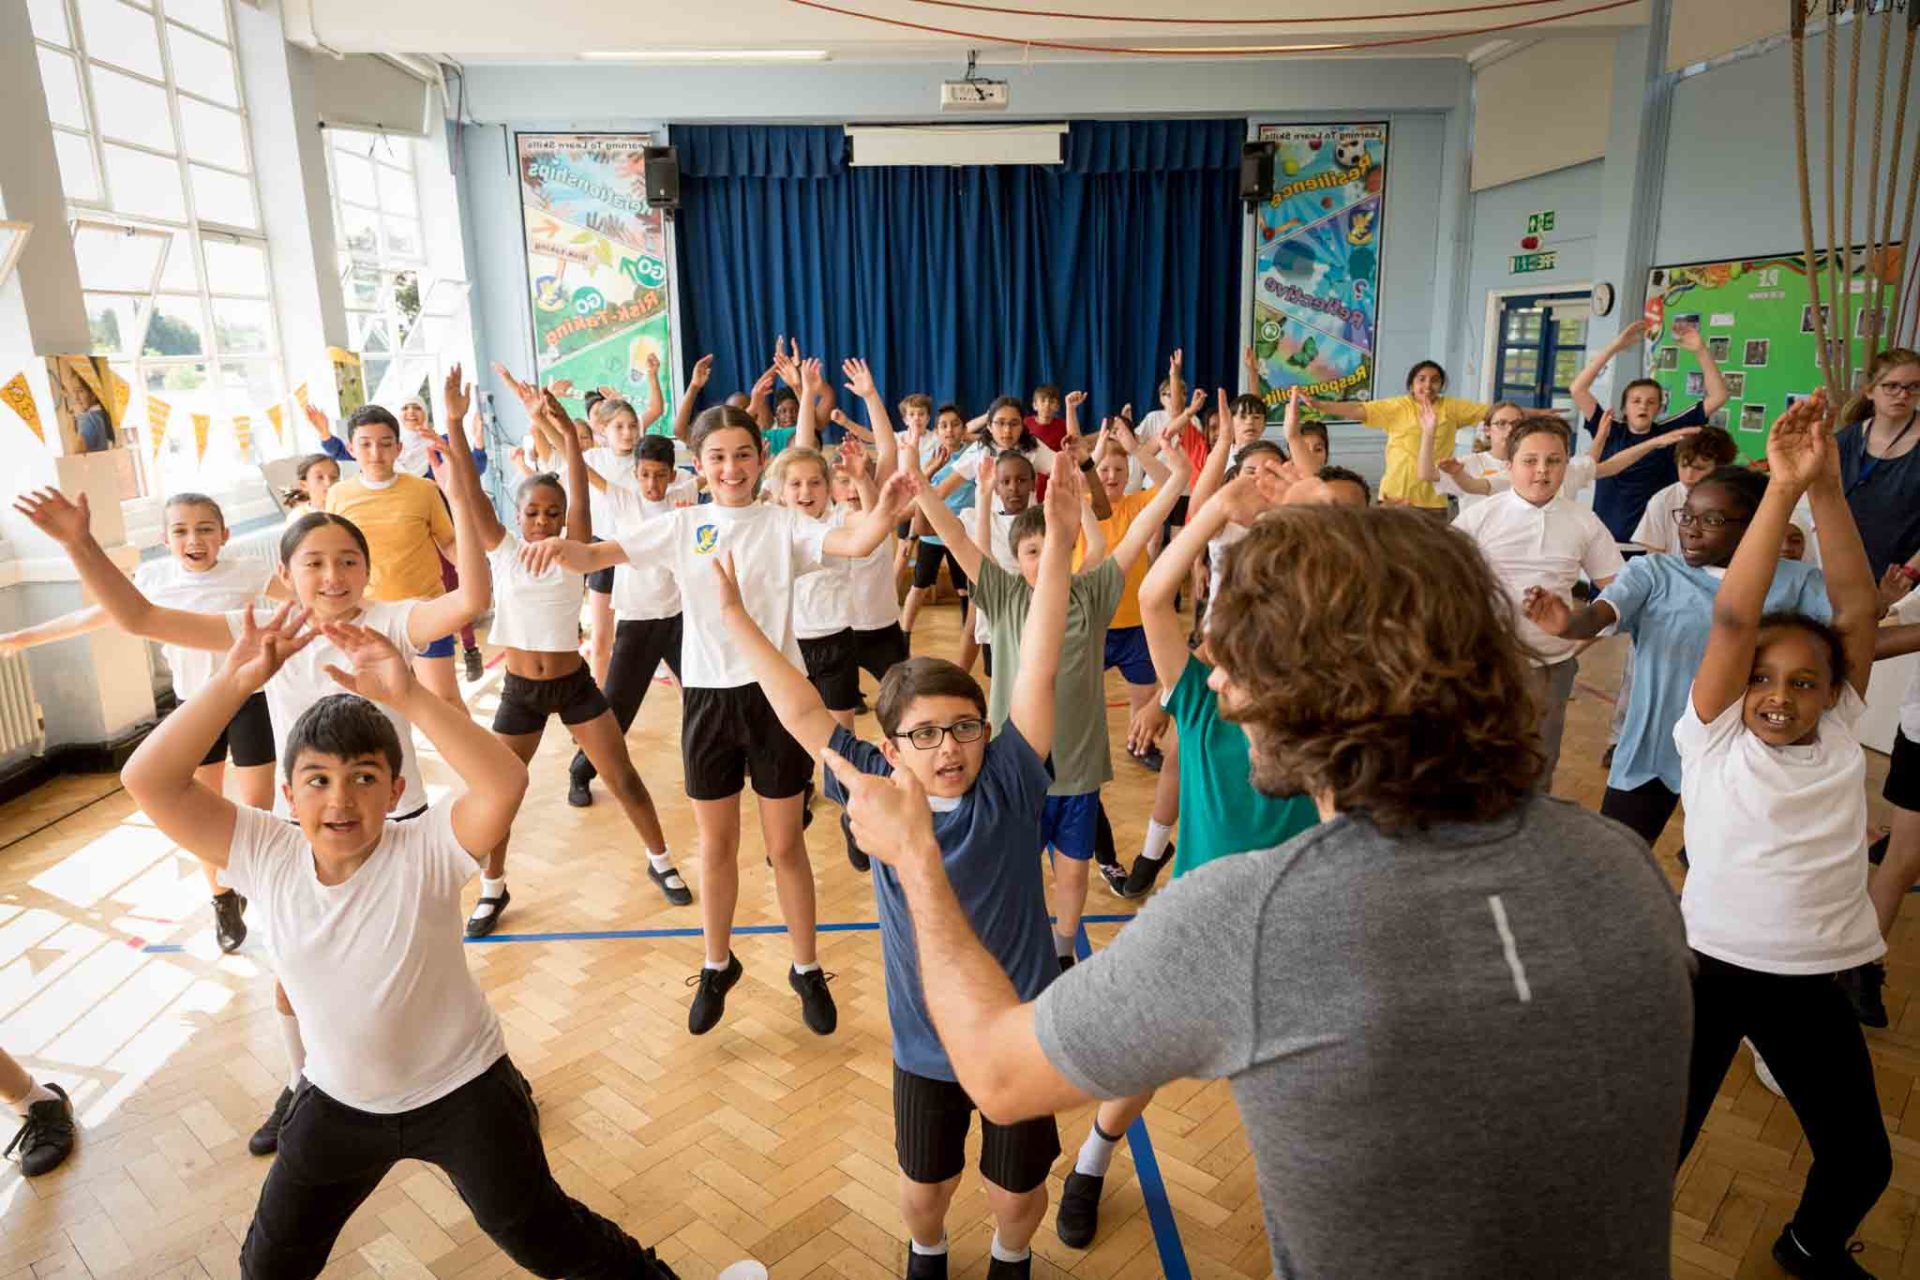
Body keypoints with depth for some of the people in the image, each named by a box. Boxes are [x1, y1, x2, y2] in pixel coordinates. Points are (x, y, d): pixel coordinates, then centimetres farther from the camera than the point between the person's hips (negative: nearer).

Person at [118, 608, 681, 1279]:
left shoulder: (425, 852, -27)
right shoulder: (266, 856, -15)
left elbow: (505, 784, -46)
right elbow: (148, 781, -23)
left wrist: (408, 696, -50)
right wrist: (234, 682, -33)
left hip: (462, 1091, -3)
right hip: (337, 1102, 4)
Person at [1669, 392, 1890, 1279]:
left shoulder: (1841, 734, 0)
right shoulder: (1714, 735, -8)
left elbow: (1857, 608, -9)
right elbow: (1732, 618, -19)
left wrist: (1828, 489, -16)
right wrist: (1783, 488, -24)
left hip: (1811, 983, 4)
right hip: (1708, 967, -3)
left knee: (1861, 1158, 18)